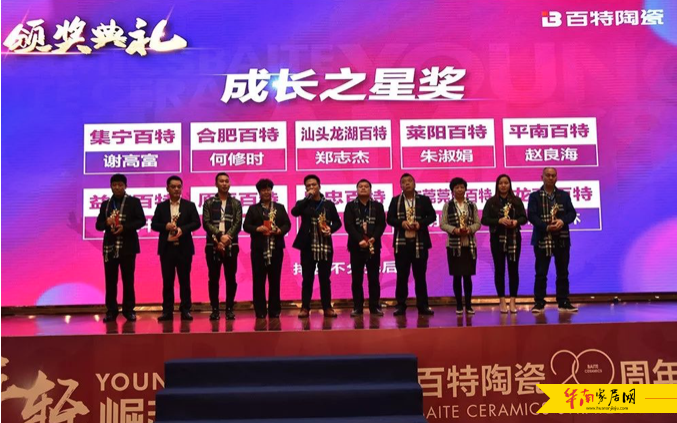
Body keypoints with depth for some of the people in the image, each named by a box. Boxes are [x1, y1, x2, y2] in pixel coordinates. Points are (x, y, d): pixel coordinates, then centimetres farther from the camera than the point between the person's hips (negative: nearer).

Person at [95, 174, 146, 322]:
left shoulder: (134, 202, 3)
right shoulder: (105, 204, 12)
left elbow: (141, 221, -4)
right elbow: (98, 225, 11)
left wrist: (124, 227, -17)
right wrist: (106, 223, -12)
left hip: (127, 246, -3)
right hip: (110, 246, 3)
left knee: (128, 280, 2)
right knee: (110, 280, 3)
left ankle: (129, 310, 9)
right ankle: (111, 311, 9)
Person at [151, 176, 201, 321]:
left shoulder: (189, 205, 6)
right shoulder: (161, 206, 10)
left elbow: (196, 223, -3)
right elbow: (154, 224, 5)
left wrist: (182, 229, -18)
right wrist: (166, 226, -14)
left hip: (184, 248, -1)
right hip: (166, 248, 1)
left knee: (184, 280, 2)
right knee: (167, 281, 4)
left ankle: (185, 310, 8)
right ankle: (167, 311, 9)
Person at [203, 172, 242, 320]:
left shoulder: (236, 203, 9)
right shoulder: (209, 203, 7)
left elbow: (238, 224, -1)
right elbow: (206, 223, -2)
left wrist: (227, 238, -15)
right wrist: (220, 237, -14)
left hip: (231, 246, 0)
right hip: (213, 245, 0)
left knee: (231, 278, 2)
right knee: (213, 278, 1)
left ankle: (229, 308, 9)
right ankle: (215, 309, 7)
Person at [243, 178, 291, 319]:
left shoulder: (280, 207, 13)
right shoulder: (253, 209, 10)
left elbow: (287, 224, 7)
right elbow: (246, 226, 3)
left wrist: (280, 230, -13)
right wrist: (257, 229, -15)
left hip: (276, 249, 1)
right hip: (259, 249, -1)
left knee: (275, 280, 3)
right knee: (259, 280, 0)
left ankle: (274, 310, 10)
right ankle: (260, 311, 6)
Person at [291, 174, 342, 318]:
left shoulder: (329, 204, 8)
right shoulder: (303, 203, 5)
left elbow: (337, 222, 11)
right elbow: (294, 212, -15)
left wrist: (331, 229, -10)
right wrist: (308, 197, -15)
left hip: (325, 246, 1)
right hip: (308, 246, -1)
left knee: (325, 278, 5)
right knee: (307, 278, 2)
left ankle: (327, 307, 10)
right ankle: (305, 308, 7)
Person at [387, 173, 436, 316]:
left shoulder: (424, 200, 7)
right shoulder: (395, 201, 8)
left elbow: (432, 216, 3)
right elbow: (390, 218, 3)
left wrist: (420, 223, -14)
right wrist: (401, 223, -16)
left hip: (420, 242, 0)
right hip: (401, 242, 0)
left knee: (420, 275, 5)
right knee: (402, 275, 2)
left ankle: (422, 305, 10)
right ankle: (401, 305, 9)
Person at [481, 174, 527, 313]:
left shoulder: (517, 201, 5)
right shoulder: (491, 202, 2)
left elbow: (524, 217, 4)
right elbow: (484, 220, -4)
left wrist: (516, 221, -16)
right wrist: (499, 220, -17)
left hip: (514, 238, 1)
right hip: (497, 239, -1)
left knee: (513, 268, 2)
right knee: (499, 269, 3)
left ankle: (513, 300, 9)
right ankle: (502, 301, 10)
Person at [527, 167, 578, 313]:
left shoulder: (564, 195, 12)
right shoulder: (534, 196, 3)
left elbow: (572, 213, 3)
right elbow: (532, 215, -8)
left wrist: (562, 221, -17)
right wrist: (546, 227, -20)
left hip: (562, 239, 3)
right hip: (542, 239, -3)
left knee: (563, 272, 6)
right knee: (541, 273, -1)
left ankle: (564, 302, 13)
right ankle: (539, 303, 5)